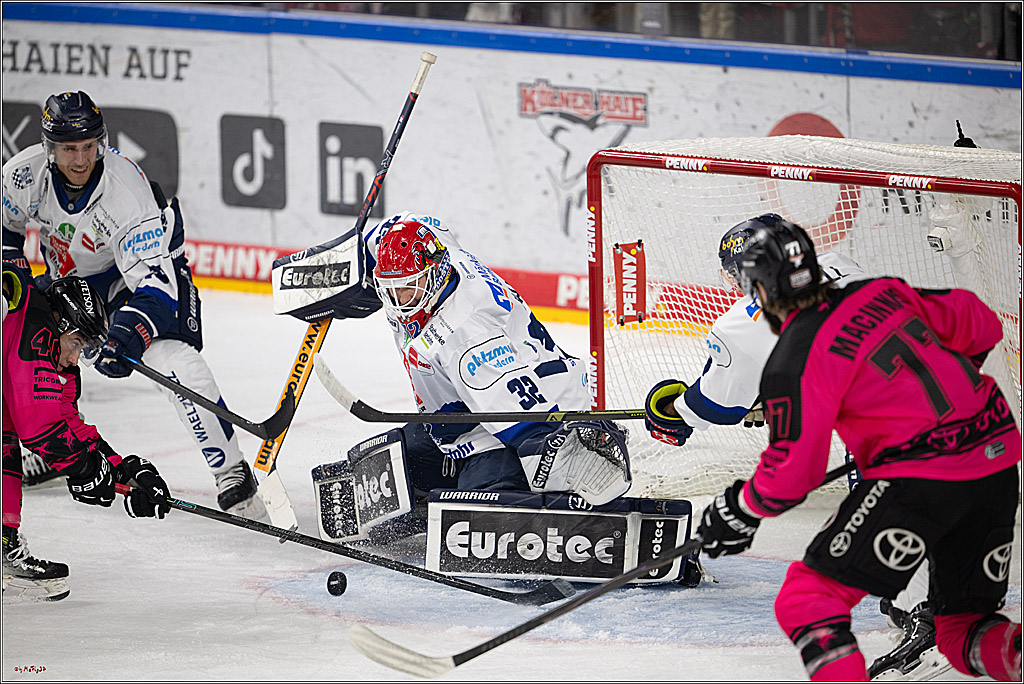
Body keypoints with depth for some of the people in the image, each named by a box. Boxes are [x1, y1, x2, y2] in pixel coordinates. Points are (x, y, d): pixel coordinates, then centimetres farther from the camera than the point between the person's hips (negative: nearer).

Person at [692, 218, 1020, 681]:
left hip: (922, 479, -7)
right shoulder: (880, 293, 12)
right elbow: (979, 323, 20)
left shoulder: (793, 363, -6)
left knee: (807, 600, -2)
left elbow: (791, 471, -4)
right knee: (965, 630, 17)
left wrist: (741, 511, 14)